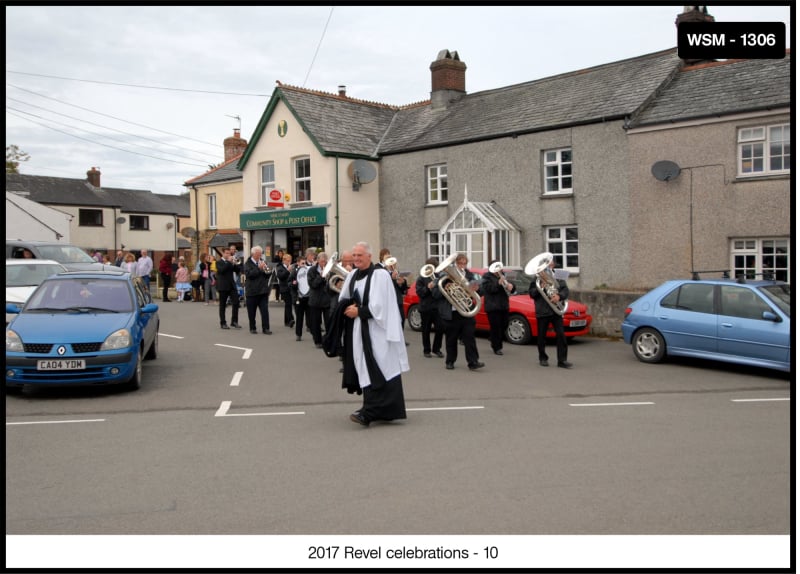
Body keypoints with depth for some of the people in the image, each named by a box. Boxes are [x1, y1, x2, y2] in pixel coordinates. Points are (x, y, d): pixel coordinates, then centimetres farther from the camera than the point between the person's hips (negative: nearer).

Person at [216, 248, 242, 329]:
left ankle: (234, 321, 1)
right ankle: (223, 323, 9)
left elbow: (238, 271, 8)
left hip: (232, 285, 4)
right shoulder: (219, 262, -2)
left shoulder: (231, 262, 13)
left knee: (236, 303, -6)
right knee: (222, 305, 3)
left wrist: (235, 264, -8)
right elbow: (221, 270, -21)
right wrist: (228, 261, -20)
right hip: (223, 286, -4)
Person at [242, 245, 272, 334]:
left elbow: (269, 274, 10)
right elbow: (249, 274, -18)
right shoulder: (248, 263, -3)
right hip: (252, 292, -3)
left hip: (263, 291, 3)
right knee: (251, 312, 6)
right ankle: (252, 328, 17)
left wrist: (268, 271, -12)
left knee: (265, 310, -4)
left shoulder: (263, 262, 10)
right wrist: (259, 268, -22)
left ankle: (265, 328, -2)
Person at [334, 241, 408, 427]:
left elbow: (378, 307, -15)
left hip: (375, 331, -8)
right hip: (356, 331, 8)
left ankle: (369, 413, -14)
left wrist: (358, 311, -10)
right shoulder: (352, 275, 13)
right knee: (363, 369, 10)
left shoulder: (380, 275, -9)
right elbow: (342, 301, 16)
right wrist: (347, 309, -5)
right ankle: (371, 408, 20)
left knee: (377, 372, -10)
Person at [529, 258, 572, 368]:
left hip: (556, 310, 1)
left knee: (561, 335, -7)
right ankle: (543, 358, 23)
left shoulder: (558, 277, 10)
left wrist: (559, 296, -18)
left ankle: (562, 360, -4)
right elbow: (531, 293, 1)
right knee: (541, 336, 7)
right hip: (542, 311, -1)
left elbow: (566, 290, 1)